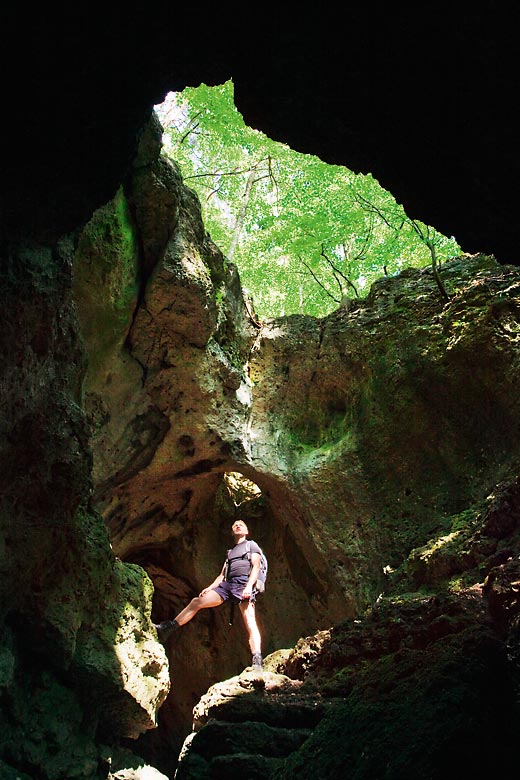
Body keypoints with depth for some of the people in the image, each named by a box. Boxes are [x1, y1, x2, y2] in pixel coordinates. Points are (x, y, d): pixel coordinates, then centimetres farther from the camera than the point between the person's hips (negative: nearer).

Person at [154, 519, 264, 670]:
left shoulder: (252, 545, 16)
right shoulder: (230, 552, 35)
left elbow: (256, 567, 0)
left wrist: (249, 586, -17)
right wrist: (210, 588, 13)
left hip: (243, 583, -7)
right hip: (227, 584, 7)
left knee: (249, 620, -25)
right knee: (196, 602, -4)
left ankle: (257, 661, -36)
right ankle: (167, 629, -4)